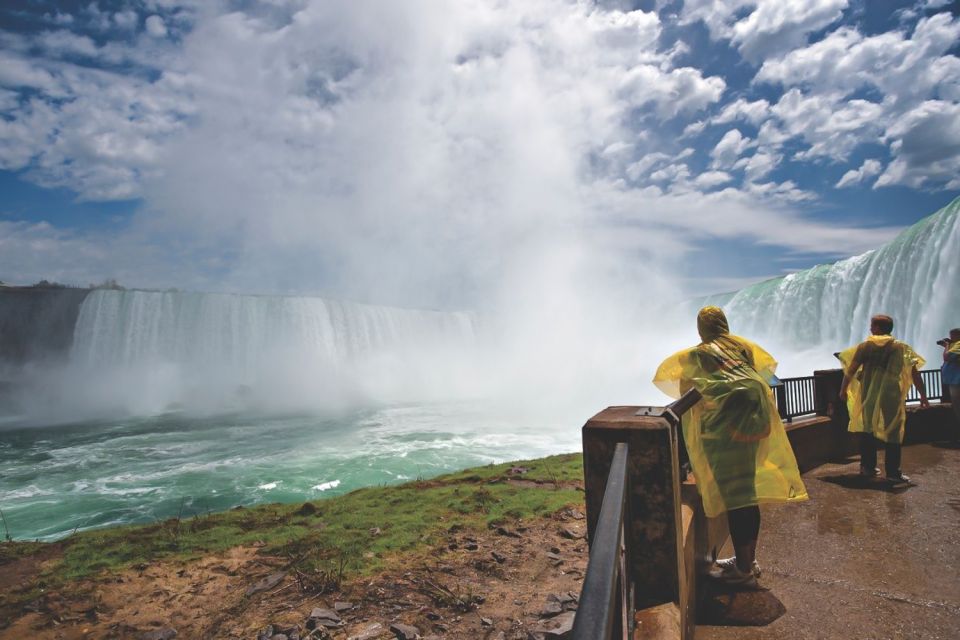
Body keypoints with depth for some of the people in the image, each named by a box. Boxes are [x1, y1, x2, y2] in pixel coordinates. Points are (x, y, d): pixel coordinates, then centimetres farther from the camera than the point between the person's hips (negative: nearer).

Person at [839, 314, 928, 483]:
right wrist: (923, 395, 6)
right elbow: (915, 374, -2)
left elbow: (851, 370, -3)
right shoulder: (901, 348, 0)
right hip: (891, 396, -1)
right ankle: (893, 472, 3)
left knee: (867, 430, 12)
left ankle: (868, 467, 18)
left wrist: (843, 390, 7)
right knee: (892, 432, 4)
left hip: (868, 396, 1)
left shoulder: (865, 346, 0)